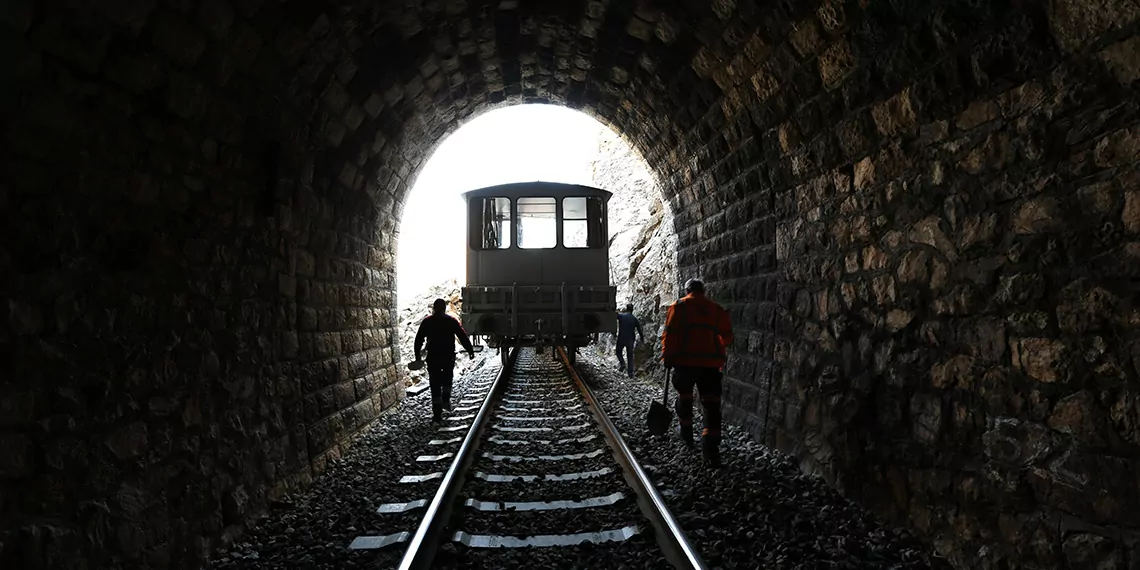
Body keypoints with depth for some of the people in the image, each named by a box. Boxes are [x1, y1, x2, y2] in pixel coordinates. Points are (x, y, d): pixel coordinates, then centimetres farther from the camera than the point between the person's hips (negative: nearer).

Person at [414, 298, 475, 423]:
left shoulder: (427, 322, 2)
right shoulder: (451, 321, -1)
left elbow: (419, 339, 4)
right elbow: (463, 337, -1)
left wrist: (417, 355, 12)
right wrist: (470, 350, 6)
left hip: (433, 357, 0)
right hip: (449, 356, 0)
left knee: (435, 384, 3)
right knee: (447, 378, 26)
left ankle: (437, 414, 0)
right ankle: (446, 400, 14)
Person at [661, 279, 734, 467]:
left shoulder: (679, 307, 0)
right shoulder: (716, 309, 11)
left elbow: (669, 333, -7)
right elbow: (727, 336, 14)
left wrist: (667, 356, 0)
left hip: (685, 361, -2)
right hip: (711, 364, 2)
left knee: (684, 397, 20)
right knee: (711, 404, 0)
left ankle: (686, 433, 35)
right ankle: (711, 449, -9)